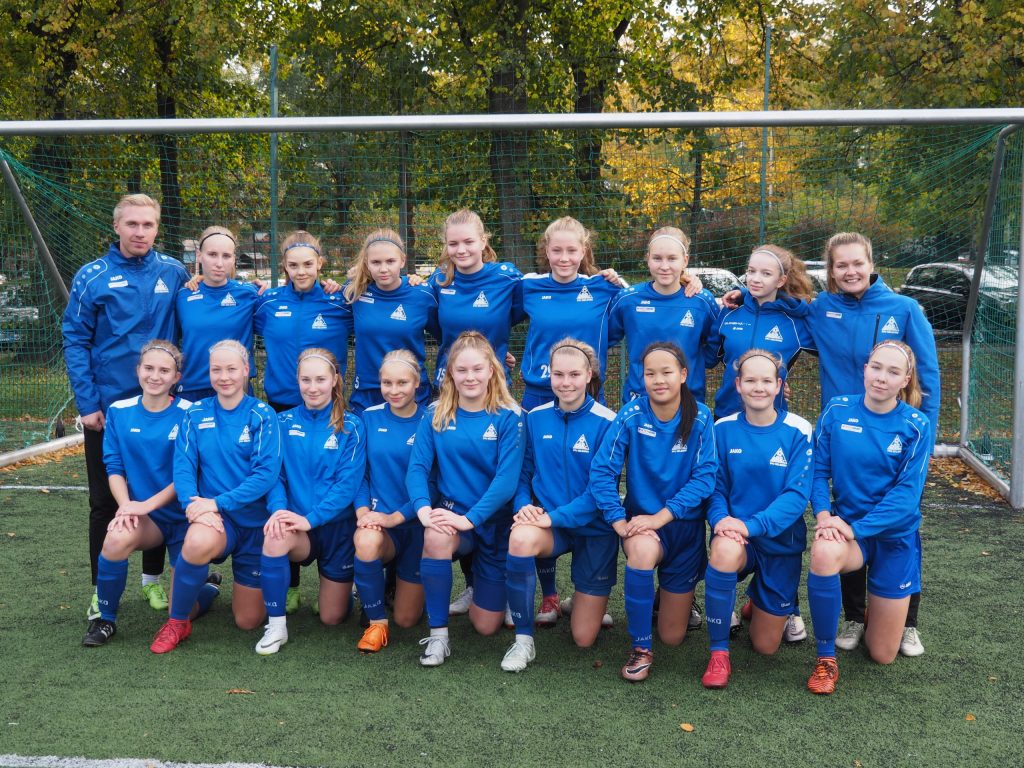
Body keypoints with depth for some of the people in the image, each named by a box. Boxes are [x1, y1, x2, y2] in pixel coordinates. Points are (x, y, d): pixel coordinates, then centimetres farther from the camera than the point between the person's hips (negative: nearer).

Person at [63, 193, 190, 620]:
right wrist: (87, 403, -11)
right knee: (105, 501, 7)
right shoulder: (92, 277, -5)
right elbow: (75, 341, -5)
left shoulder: (173, 273, 1)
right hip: (107, 407, -2)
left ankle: (153, 578, 27)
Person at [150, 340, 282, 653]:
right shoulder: (196, 414, 2)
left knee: (249, 620, 5)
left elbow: (266, 473, -15)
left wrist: (218, 502, -24)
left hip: (254, 520, 0)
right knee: (198, 542, -39)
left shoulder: (262, 415, -5)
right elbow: (183, 467, -6)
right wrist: (194, 502, -27)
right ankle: (177, 622, -11)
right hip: (213, 519, 0)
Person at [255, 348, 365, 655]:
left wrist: (310, 518, -26)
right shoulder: (283, 423, 1)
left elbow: (348, 483, -14)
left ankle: (342, 583, 41)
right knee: (274, 537, -36)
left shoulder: (350, 426, -6)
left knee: (332, 617, 4)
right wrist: (278, 508, -25)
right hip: (296, 522, 1)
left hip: (336, 525, -1)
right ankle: (276, 626, -18)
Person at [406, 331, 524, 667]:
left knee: (486, 625, 3)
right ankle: (438, 635, -21)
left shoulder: (508, 417, -9)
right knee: (435, 537, -38)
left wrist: (470, 518, -28)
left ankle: (482, 581, 39)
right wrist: (423, 507, -27)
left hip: (494, 522, -1)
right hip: (451, 513, 1)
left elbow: (507, 478, -17)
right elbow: (417, 466, -8)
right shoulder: (436, 415, 0)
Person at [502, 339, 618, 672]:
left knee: (584, 638, 1)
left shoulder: (606, 423, -12)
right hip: (549, 524, 2)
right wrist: (524, 505, -14)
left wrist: (555, 517, -24)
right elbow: (523, 473, 6)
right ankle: (523, 640, -19)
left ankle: (591, 597, 38)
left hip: (594, 528, -2)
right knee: (521, 537, -37)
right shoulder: (536, 418, -1)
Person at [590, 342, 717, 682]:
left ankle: (679, 594, 43)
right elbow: (602, 471, -15)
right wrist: (619, 521, -26)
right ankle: (641, 648, -18)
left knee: (672, 637, 5)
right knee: (643, 550, -40)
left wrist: (660, 516, -25)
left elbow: (705, 476, -17)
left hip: (686, 526, 1)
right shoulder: (630, 415, -13)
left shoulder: (700, 418, -12)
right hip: (642, 521, -1)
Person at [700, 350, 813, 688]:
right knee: (725, 550, -40)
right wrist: (720, 519, -24)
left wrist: (752, 525, -30)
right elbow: (715, 486, -2)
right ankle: (718, 653, -20)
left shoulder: (798, 432, -10)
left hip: (781, 541, 0)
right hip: (736, 535, 0)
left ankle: (759, 599, 43)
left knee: (766, 646, 6)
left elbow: (797, 495, -16)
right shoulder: (723, 429, -4)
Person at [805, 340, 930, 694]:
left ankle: (881, 605, 42)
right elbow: (819, 469, -3)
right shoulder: (837, 410, -7)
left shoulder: (916, 426, -11)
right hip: (846, 524, 0)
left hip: (894, 535, 0)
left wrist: (857, 528, -24)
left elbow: (907, 493, -15)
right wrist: (823, 513, -20)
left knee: (883, 655, 5)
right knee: (824, 553, -40)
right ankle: (826, 659, -19)